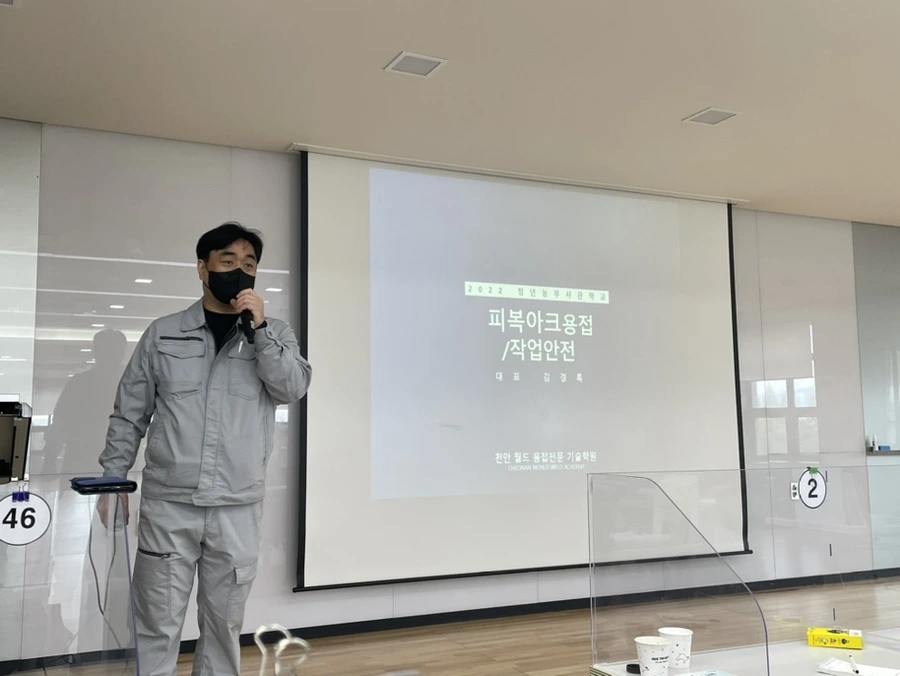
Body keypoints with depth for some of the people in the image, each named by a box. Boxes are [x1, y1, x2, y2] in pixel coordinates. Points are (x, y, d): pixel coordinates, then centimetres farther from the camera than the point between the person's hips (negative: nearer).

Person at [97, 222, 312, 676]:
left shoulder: (275, 335, 7)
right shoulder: (163, 335, 5)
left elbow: (294, 388, -10)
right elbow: (129, 415, 7)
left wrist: (258, 329, -16)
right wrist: (112, 482, 2)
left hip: (238, 508, 1)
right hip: (168, 504, -1)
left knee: (224, 624, 11)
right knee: (156, 625, 3)